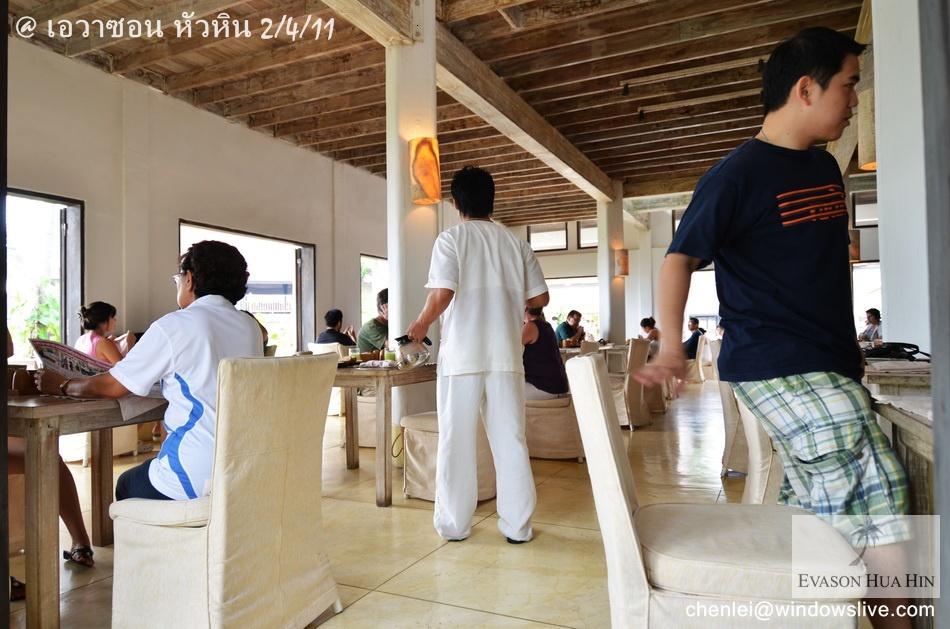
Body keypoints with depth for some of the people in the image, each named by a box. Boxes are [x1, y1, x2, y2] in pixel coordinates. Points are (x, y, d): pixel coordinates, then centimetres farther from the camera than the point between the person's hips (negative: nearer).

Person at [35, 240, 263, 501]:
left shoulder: (175, 326, -10)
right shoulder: (251, 328, 5)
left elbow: (111, 386, -2)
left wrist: (61, 385, 16)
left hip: (195, 480, -6)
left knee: (127, 485, 25)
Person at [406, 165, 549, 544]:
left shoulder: (450, 239, -4)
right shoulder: (516, 243, 7)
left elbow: (442, 294, -15)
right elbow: (540, 298, 9)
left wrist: (421, 324, 2)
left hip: (461, 356, -3)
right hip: (505, 355, 3)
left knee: (456, 441, 7)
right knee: (510, 440, 8)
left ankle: (454, 523, 17)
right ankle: (517, 525, 15)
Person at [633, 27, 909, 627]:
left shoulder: (826, 167, 14)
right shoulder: (737, 175, -11)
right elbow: (680, 259, -12)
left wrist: (847, 338, 23)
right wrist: (671, 346, -24)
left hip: (830, 364, 9)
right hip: (776, 367, -8)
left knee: (817, 507, 13)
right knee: (876, 487, -15)